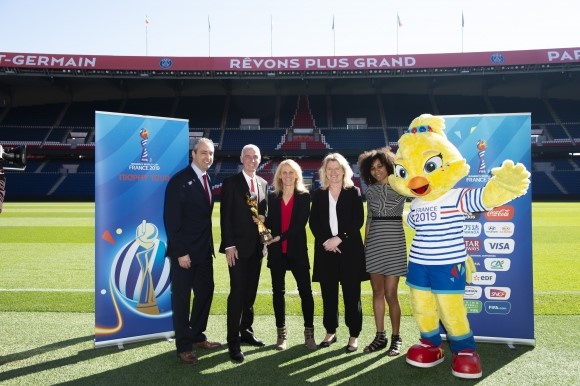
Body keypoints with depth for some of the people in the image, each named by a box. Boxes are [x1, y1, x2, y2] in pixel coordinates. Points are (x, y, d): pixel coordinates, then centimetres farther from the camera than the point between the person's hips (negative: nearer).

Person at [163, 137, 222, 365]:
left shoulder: (207, 179, 10)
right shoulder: (179, 181, -13)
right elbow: (171, 219, -16)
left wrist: (209, 246, 7)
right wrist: (180, 252, -19)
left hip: (204, 250, 8)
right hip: (184, 252, -8)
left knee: (205, 293, 14)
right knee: (181, 298, 5)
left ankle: (197, 337, 30)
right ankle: (184, 346, 18)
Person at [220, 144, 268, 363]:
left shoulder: (263, 184, 11)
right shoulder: (231, 183, -4)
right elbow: (225, 217, -8)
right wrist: (229, 245, -14)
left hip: (257, 246, 5)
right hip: (238, 247, -5)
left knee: (250, 293, 12)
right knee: (237, 293, -4)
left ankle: (246, 331, 25)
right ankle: (233, 342, 4)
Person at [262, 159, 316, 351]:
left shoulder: (304, 196, 0)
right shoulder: (272, 197, 8)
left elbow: (301, 223, -10)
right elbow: (271, 223, 8)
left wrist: (280, 237, -16)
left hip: (297, 250, -2)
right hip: (276, 251, 3)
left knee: (305, 291, -2)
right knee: (278, 292, 8)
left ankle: (309, 333, 11)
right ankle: (281, 334, 19)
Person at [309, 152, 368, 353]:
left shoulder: (354, 192, 2)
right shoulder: (318, 194, 9)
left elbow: (358, 221, -5)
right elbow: (313, 222, 4)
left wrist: (339, 238, -15)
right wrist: (325, 241, -12)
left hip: (349, 249, -2)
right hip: (326, 249, 3)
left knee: (351, 294, 1)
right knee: (328, 294, 8)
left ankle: (354, 335, 10)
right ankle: (330, 332, 21)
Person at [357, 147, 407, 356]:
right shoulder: (371, 191, 11)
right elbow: (369, 219, 14)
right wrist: (365, 244, 11)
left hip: (394, 242, -4)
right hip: (374, 244, 4)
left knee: (390, 294, -3)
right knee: (377, 292, 7)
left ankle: (396, 338, 11)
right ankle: (380, 336, 18)